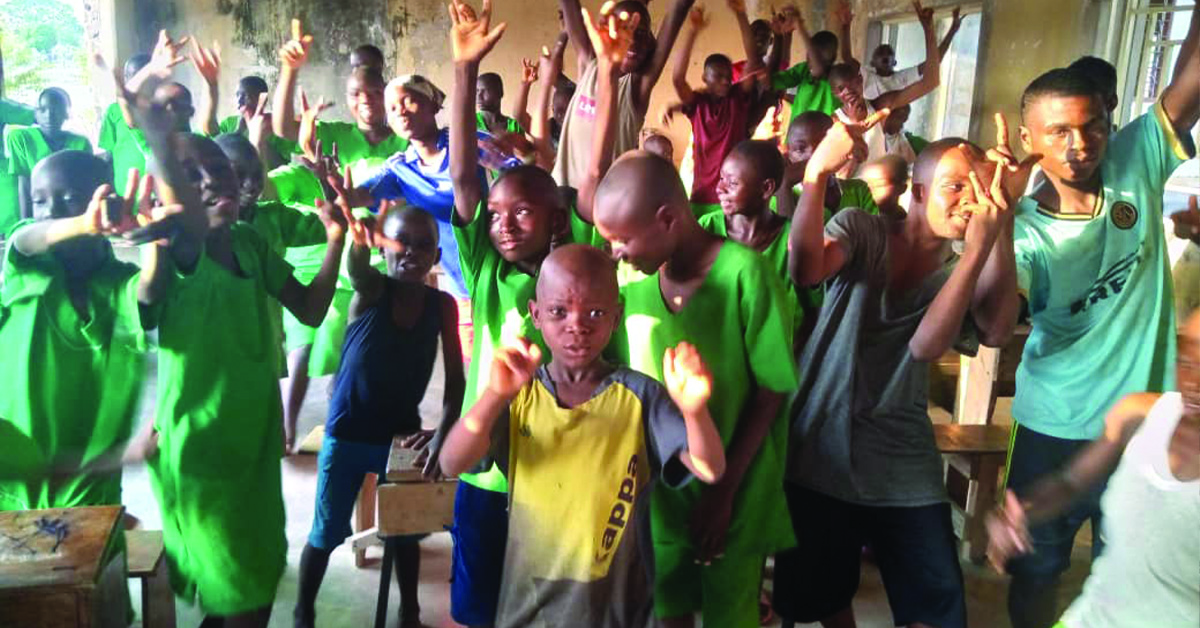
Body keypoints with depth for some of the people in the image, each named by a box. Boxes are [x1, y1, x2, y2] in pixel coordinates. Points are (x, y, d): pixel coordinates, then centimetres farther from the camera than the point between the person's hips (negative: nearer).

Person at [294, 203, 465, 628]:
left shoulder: (443, 305, -7)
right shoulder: (371, 290, -14)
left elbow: (455, 378, -5)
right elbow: (356, 269, -39)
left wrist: (443, 435, -18)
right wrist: (359, 238, -62)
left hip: (402, 434, 2)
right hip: (346, 434, -2)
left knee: (405, 531, 14)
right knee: (326, 533, 11)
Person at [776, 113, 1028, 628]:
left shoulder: (967, 269, 2)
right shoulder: (861, 230, -2)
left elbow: (926, 345, -19)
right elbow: (805, 268, -25)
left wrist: (986, 241, -27)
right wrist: (816, 172, -39)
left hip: (905, 468, 2)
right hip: (820, 452, -1)